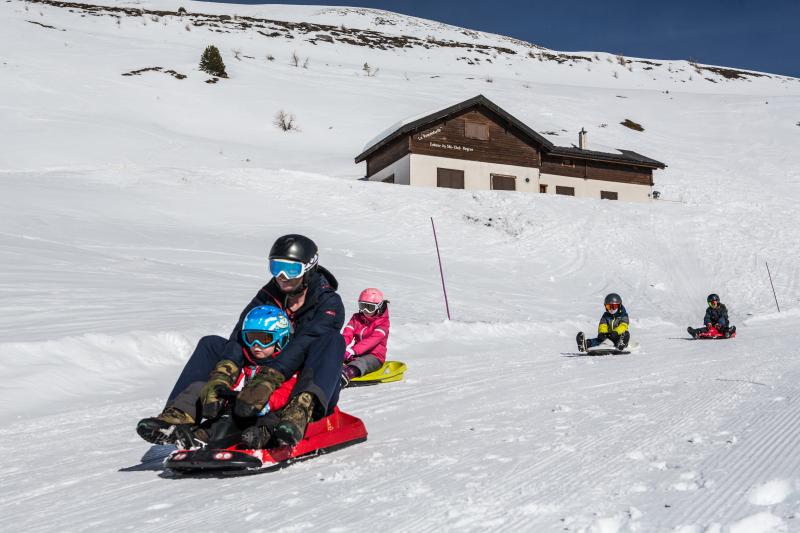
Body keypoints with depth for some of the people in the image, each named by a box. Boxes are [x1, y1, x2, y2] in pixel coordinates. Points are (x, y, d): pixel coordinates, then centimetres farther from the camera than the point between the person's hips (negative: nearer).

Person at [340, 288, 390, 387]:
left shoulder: (383, 322, -2)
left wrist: (353, 350, -36)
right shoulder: (356, 318, 16)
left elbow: (373, 339, -21)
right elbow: (347, 334, -1)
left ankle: (346, 374, -72)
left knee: (360, 363, -40)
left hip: (374, 357, -5)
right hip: (357, 354, 6)